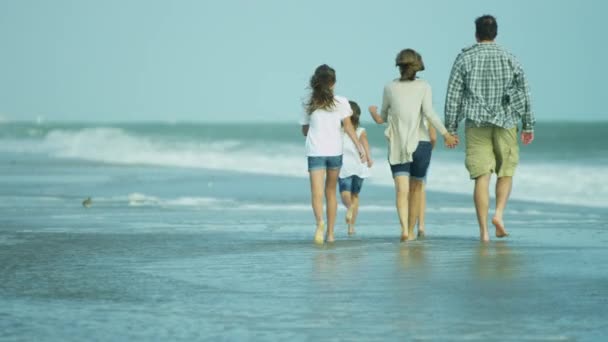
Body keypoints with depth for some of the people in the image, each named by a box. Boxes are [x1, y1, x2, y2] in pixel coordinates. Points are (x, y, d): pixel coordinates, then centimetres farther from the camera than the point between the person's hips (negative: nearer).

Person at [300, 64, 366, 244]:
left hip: (315, 152, -1)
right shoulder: (341, 102, 1)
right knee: (331, 191, 15)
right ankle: (330, 233, 20)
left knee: (316, 193, -9)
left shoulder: (310, 104, 3)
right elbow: (348, 127, -3)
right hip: (335, 151, 1)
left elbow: (305, 130, 11)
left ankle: (320, 221, -38)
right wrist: (360, 147, 0)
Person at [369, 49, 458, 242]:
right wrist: (446, 134, -7)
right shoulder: (424, 86, 1)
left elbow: (383, 118, 11)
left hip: (397, 146, 0)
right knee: (416, 188, 16)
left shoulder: (390, 88, 6)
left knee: (402, 189, -8)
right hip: (420, 143, 0)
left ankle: (404, 228, -28)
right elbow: (429, 113, -11)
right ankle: (411, 231, 23)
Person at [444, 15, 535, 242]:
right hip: (505, 122, 0)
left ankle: (483, 230, -5)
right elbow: (524, 94, 5)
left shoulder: (464, 59, 1)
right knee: (506, 172, 15)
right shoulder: (509, 59, 4)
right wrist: (528, 125, 13)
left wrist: (450, 129, 4)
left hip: (476, 124, 0)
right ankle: (499, 214, -6)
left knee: (481, 177, -1)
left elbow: (453, 96, -1)